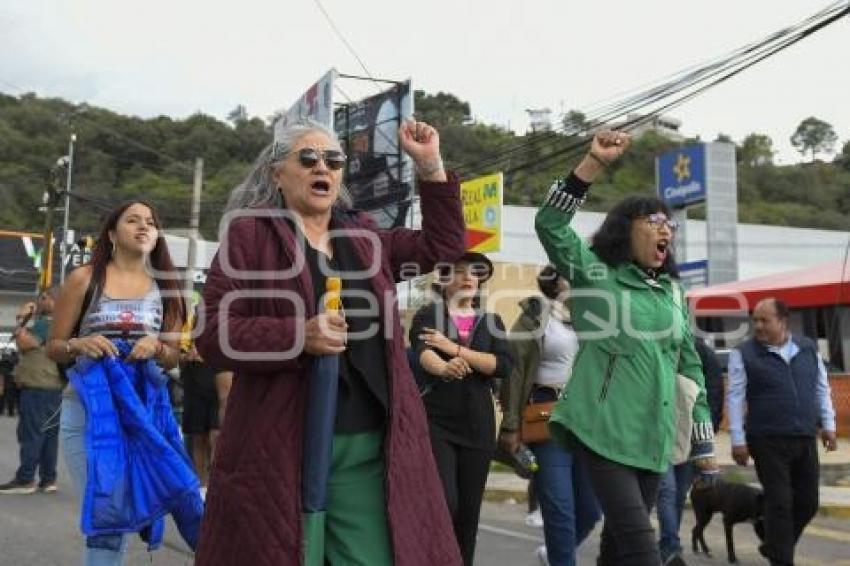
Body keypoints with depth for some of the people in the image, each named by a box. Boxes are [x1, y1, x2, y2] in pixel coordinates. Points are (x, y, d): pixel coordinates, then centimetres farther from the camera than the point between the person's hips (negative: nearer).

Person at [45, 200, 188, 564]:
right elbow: (54, 347, 5)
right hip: (87, 408, -2)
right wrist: (78, 345, -16)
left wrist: (156, 347, -11)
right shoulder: (84, 279, 3)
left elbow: (173, 357, 11)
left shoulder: (165, 287, 9)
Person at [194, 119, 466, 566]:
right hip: (281, 445, -4)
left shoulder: (365, 238, 18)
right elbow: (212, 333, -7)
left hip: (371, 445, 5)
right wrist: (298, 336, -21)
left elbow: (443, 243, 19)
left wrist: (430, 165, 10)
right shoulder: (249, 233, 1)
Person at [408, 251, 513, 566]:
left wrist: (456, 349, -15)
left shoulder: (491, 321, 11)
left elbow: (504, 365, -5)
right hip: (436, 422, -3)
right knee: (444, 504, -14)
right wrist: (444, 368, -43)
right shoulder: (428, 314, 1)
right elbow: (422, 352, -20)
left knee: (469, 509, 6)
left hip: (478, 425, 3)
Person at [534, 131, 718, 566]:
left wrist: (704, 441, 14)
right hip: (602, 430, -5)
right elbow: (549, 224, -12)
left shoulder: (672, 292, 15)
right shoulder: (594, 271, 2)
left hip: (654, 437, 6)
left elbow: (690, 367, 17)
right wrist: (594, 163, -19)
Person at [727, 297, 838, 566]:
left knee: (808, 502, 10)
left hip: (805, 439, 5)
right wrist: (738, 440, -10)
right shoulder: (744, 354, -5)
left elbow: (822, 388, 16)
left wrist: (828, 424, 10)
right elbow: (735, 398, -6)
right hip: (768, 441, -5)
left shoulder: (808, 348, 8)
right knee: (779, 502, -4)